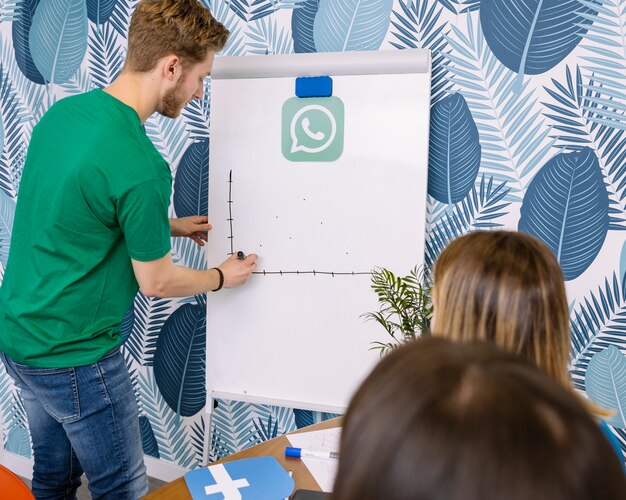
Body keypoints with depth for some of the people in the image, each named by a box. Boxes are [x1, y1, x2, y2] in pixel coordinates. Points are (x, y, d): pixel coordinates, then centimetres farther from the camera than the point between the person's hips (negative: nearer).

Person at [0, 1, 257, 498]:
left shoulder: (61, 111, -2)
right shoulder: (141, 168, -28)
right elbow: (157, 281, -15)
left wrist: (167, 224, 14)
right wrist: (222, 277, 4)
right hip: (72, 356, -8)